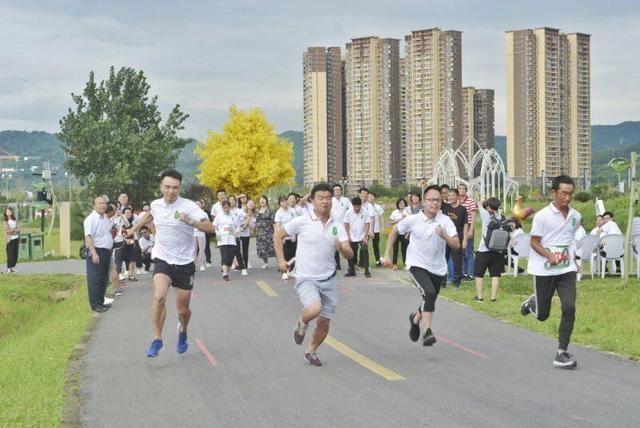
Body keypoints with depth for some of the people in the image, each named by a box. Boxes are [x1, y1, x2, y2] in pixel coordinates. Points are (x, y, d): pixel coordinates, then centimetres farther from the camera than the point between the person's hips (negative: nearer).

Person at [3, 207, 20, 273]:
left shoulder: (14, 220, 11)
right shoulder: (5, 221, -4)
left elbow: (18, 229, 3)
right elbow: (7, 230, -13)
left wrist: (12, 230, -11)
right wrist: (15, 230, -6)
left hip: (16, 238, 5)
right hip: (10, 239, -5)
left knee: (15, 254, 4)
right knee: (10, 254, -8)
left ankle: (12, 267, 12)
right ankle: (8, 268, -3)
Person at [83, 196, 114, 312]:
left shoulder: (105, 218, 15)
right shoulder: (91, 219, -13)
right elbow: (88, 237, -20)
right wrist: (94, 253, -27)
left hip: (106, 252, 9)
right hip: (96, 251, -9)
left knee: (104, 279, 14)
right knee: (95, 280, -5)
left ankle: (101, 302, 23)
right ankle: (95, 304, -3)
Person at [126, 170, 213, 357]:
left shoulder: (188, 206, -14)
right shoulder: (156, 205, 1)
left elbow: (209, 227, -25)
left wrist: (190, 221, -39)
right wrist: (134, 228, 36)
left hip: (184, 263, -2)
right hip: (162, 259, 2)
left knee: (183, 310, 7)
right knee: (159, 296, -25)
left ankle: (183, 330, 42)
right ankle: (157, 339, -11)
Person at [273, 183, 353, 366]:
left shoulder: (337, 226, 2)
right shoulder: (302, 222, -8)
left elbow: (349, 255, -2)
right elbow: (278, 235, 4)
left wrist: (341, 248, -24)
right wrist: (281, 260, -1)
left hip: (328, 280, 4)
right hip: (306, 279, -4)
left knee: (324, 322, 7)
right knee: (314, 309, -30)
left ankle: (311, 350, 33)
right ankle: (302, 323, 5)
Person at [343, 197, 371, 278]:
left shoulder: (365, 212, -10)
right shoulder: (348, 213, -6)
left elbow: (367, 224, -7)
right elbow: (346, 225, 1)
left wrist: (365, 236, -12)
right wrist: (348, 236, -4)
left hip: (362, 237, -2)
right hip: (352, 238, 2)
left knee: (365, 251, -14)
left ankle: (366, 270, -8)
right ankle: (352, 270, 18)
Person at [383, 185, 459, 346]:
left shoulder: (445, 221, -7)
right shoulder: (412, 220, -8)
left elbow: (457, 244, -15)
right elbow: (394, 231, 10)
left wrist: (444, 236, -33)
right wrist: (387, 254, 8)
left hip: (438, 269, 3)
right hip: (417, 265, -3)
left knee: (430, 302, 16)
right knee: (429, 293, -28)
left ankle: (415, 318, 50)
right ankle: (427, 332, -27)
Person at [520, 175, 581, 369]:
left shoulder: (575, 216, 4)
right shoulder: (542, 215, -11)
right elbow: (534, 242, -9)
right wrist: (550, 256, -24)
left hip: (567, 268, 3)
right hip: (543, 270, -3)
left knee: (569, 308, -14)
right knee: (542, 315, 7)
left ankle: (562, 353, -5)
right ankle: (533, 302, 45)